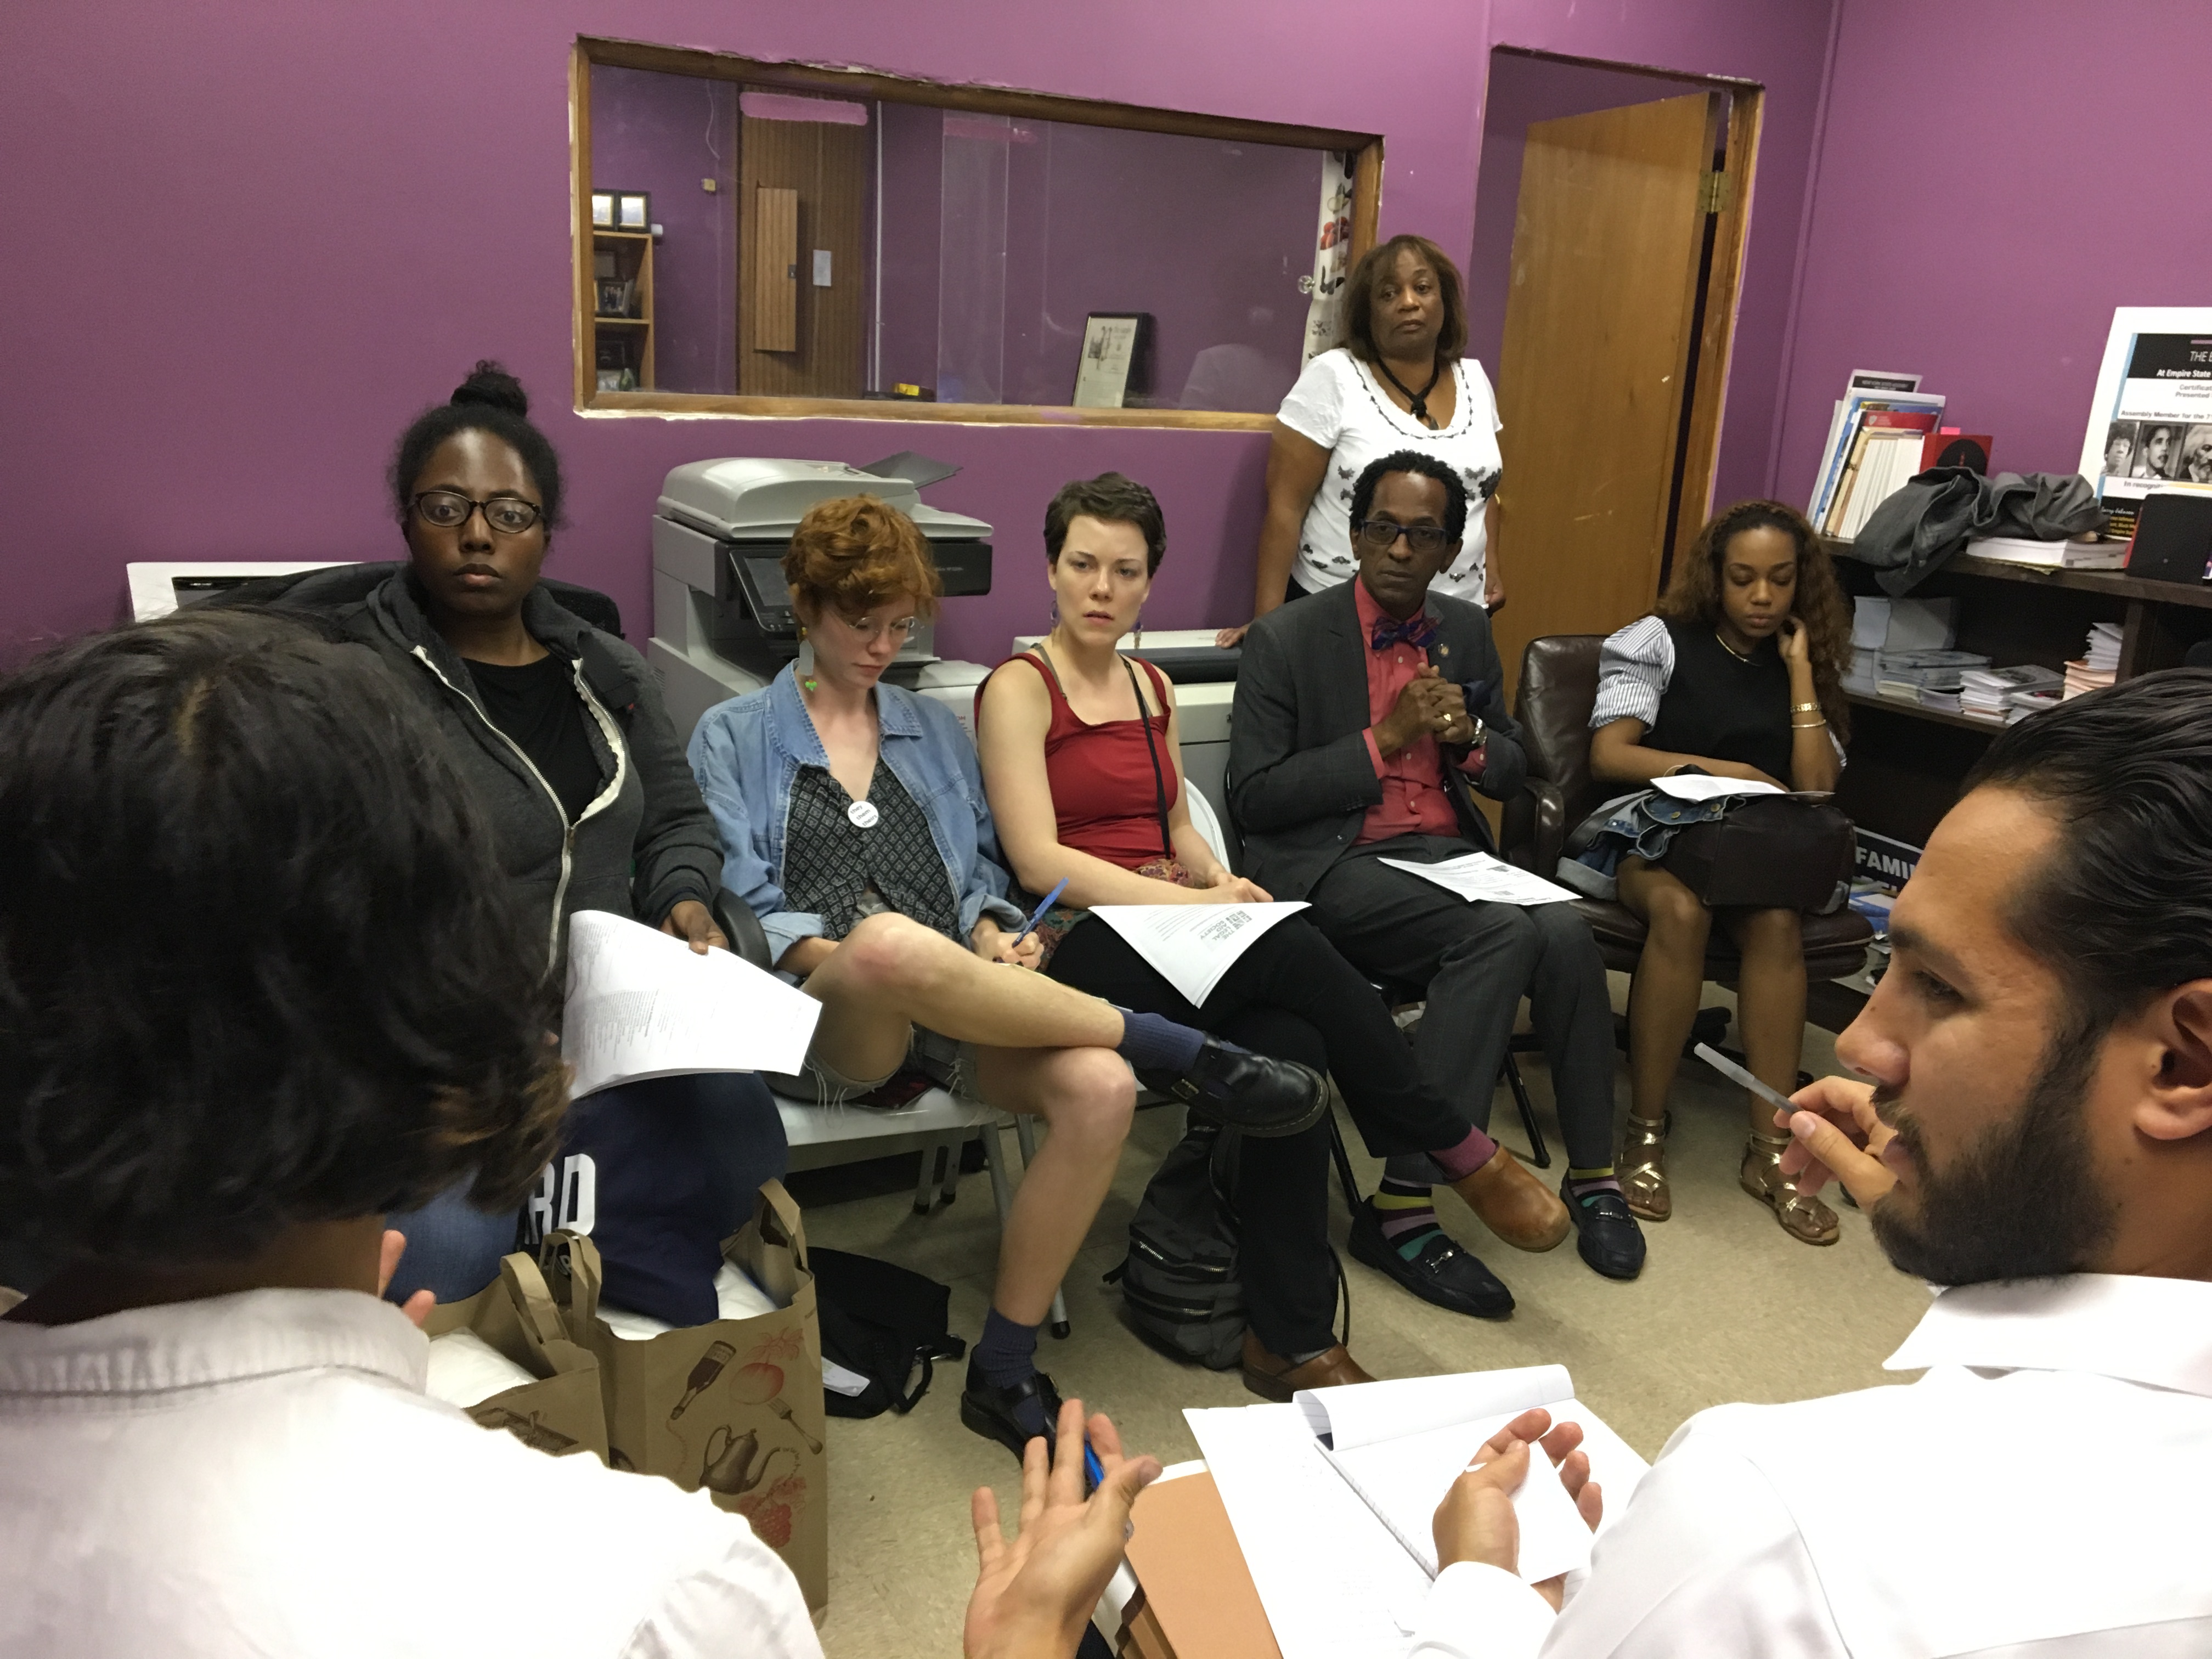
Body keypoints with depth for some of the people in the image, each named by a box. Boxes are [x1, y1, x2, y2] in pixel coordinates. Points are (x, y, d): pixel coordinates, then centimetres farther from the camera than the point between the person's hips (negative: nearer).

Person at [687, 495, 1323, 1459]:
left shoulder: (934, 729, 25)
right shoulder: (735, 737, 13)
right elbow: (744, 906, 1)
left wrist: (991, 937, 0)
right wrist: (856, 962, -15)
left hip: (949, 1012, 4)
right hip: (822, 1017, -3)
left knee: (1101, 1089, -29)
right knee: (892, 942, -41)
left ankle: (1003, 1374, -14)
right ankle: (1178, 1053, -26)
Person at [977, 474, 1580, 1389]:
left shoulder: (1152, 688, 19)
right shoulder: (1019, 687, -2)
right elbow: (1039, 859, -11)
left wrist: (1221, 881, -1)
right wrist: (1193, 901, -18)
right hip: (1081, 948, -6)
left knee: (1289, 1044, -27)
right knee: (1292, 946, -30)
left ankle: (1290, 1338, -19)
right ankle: (1461, 1149, -11)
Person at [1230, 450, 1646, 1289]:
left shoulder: (1467, 631, 13)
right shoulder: (1285, 639, -3)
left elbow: (1512, 773, 20)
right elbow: (1254, 798, -8)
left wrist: (1470, 737, -4)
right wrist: (1383, 738, -14)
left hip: (1449, 853, 5)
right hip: (1337, 866, -5)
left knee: (1566, 931, -25)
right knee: (1501, 935, -30)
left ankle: (1591, 1174, -8)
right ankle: (1408, 1193, -24)